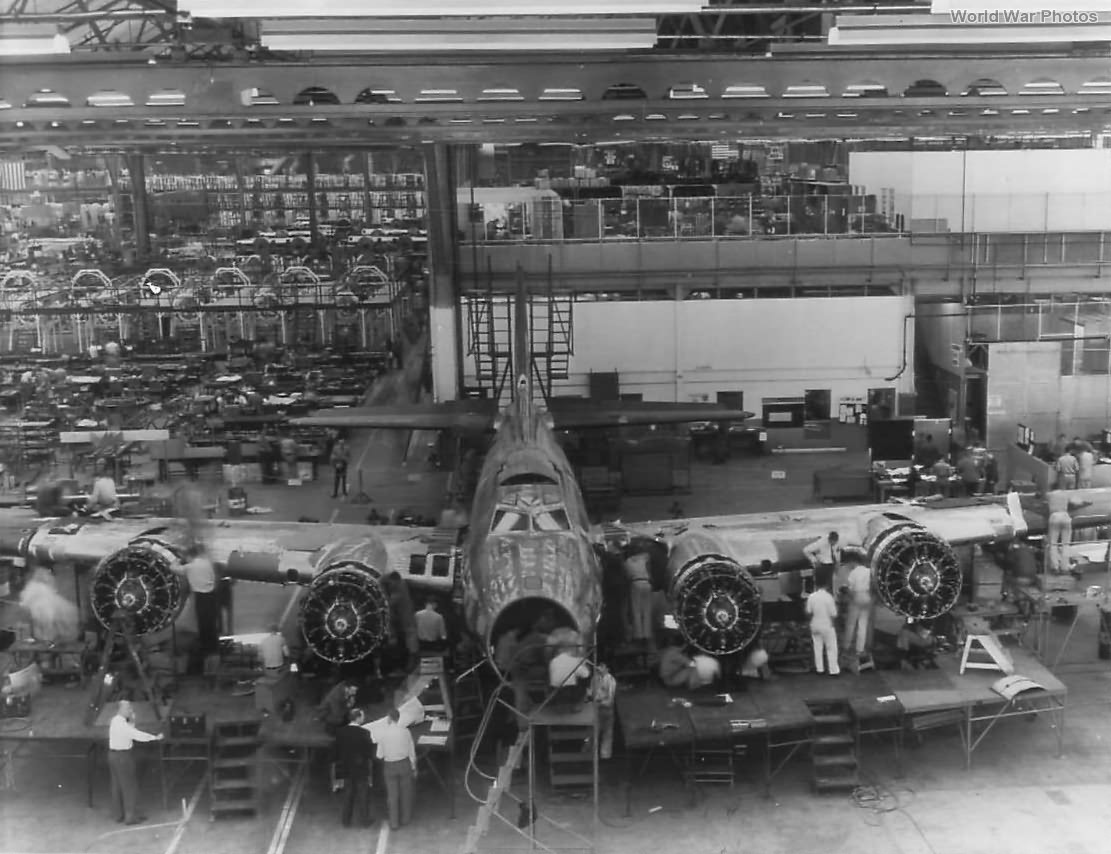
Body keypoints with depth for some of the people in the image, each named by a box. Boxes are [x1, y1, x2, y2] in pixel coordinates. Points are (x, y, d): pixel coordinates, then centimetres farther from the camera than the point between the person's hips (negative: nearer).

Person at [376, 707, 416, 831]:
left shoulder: (383, 733, -13)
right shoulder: (405, 731, -12)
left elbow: (380, 755, -5)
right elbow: (411, 752, -4)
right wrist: (414, 768, 8)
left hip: (389, 766, -1)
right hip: (404, 763, 1)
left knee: (392, 795, 10)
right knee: (406, 792, 18)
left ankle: (394, 822, 12)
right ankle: (406, 818, 30)